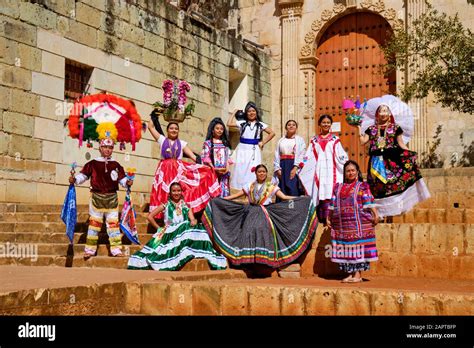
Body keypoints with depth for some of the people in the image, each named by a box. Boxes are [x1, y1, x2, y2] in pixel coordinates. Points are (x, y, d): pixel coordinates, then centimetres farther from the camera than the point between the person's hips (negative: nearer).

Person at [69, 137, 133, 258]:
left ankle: (116, 249, 9)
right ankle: (90, 249, 10)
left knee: (113, 223, 3)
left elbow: (122, 178, 6)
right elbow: (83, 175, -2)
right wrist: (74, 179, -19)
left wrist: (127, 182, -13)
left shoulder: (116, 165, 5)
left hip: (112, 198, 2)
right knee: (94, 222, 4)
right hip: (96, 197, -1)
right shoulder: (93, 164, -1)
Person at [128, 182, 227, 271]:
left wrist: (194, 221, -20)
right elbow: (150, 216, 11)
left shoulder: (186, 206, 19)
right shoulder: (166, 205, 13)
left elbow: (192, 219, 4)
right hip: (169, 233, -2)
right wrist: (159, 228, 7)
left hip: (185, 232, 2)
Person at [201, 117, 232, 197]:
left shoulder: (225, 143, 14)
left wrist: (227, 168, -6)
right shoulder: (208, 143, 2)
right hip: (213, 171, -3)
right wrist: (214, 168, -14)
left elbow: (228, 157, 10)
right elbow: (206, 157, -4)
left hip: (224, 172, 3)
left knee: (224, 191, -1)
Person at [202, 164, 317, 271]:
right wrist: (218, 200, 9)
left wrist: (302, 199, -11)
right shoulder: (250, 186, 14)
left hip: (265, 214, -1)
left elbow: (284, 197, 1)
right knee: (249, 231, -20)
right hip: (251, 214, 1)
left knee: (264, 232, -24)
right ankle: (249, 258, -17)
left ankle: (264, 257, -21)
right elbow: (234, 196, 14)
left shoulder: (271, 187, 8)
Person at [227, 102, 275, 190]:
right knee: (240, 170, -2)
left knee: (252, 172, -8)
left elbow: (272, 133, 10)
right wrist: (234, 114, 10)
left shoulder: (261, 124, 8)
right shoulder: (242, 123, 8)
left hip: (254, 151, -1)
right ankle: (240, 190, 2)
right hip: (242, 150, 1)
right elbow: (229, 124, 1)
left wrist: (263, 143, 3)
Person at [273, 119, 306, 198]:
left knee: (293, 190, -11)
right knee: (283, 189, -2)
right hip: (283, 166, 3)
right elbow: (277, 155, 10)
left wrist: (295, 168, -16)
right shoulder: (281, 141, 16)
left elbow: (301, 154, -4)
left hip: (294, 166, -3)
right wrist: (278, 169, -4)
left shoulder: (300, 140, 7)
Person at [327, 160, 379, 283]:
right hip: (342, 224, 4)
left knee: (358, 247, -4)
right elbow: (332, 205, 17)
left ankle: (358, 274, 0)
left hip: (359, 223, -4)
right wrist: (329, 218, 15)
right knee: (346, 248, 4)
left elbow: (369, 203, -5)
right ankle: (350, 273, 11)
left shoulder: (362, 186, 4)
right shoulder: (338, 187, 15)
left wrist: (375, 214, -16)